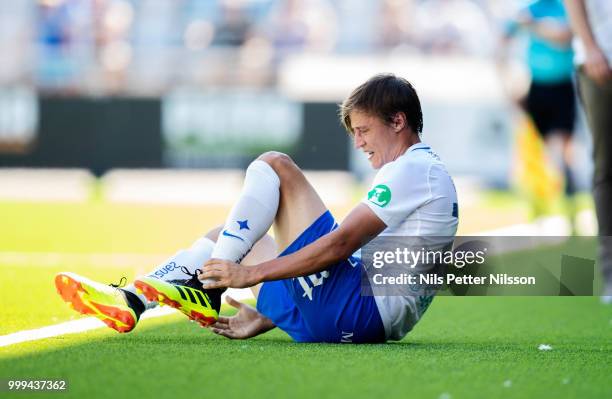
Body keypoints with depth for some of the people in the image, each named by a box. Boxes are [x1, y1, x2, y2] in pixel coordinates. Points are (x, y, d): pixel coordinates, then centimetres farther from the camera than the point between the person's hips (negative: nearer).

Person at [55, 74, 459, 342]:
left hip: (359, 311, -10)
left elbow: (342, 243, -18)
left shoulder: (414, 167, -7)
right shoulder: (421, 169, 25)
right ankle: (130, 300, 3)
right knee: (226, 235, 21)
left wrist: (250, 274, -17)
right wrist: (265, 319, 22)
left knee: (273, 165, -10)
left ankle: (203, 287, -13)